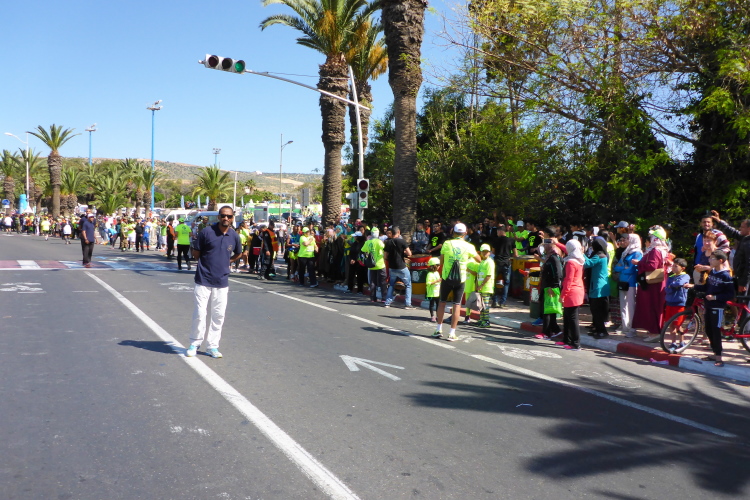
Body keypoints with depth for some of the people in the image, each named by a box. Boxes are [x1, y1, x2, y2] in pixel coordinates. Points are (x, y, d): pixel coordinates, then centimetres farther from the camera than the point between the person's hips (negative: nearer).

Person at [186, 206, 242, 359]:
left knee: (218, 315, 6)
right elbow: (195, 253, 1)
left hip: (222, 282, 3)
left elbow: (238, 253, 21)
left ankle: (213, 346, 17)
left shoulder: (234, 236, 3)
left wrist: (227, 262, 10)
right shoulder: (206, 232, -8)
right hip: (203, 280, -3)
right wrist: (206, 264, 7)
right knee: (200, 313, -2)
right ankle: (195, 343, 15)